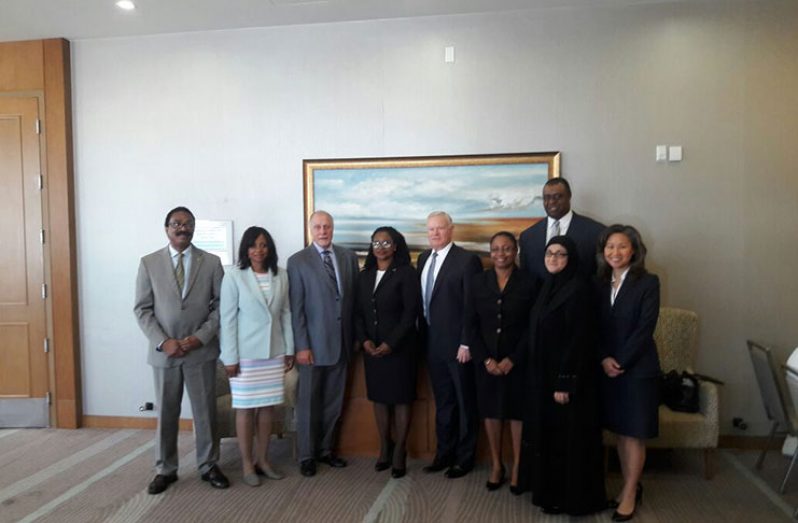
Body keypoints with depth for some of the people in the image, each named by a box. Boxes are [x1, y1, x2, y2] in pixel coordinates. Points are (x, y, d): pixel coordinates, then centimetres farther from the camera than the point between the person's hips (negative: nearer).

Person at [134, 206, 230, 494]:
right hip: (163, 351, 1)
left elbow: (221, 305, -1)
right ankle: (165, 469, 26)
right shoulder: (149, 263, 2)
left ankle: (209, 465, 24)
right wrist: (163, 342, -11)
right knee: (166, 413, 11)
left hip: (202, 350, 0)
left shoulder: (211, 262, 1)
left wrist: (201, 337, -12)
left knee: (205, 410, 8)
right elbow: (142, 309, 0)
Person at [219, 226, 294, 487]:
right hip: (245, 353, -3)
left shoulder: (281, 276, 3)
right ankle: (247, 464, 20)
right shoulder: (234, 276, -8)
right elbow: (227, 318, -8)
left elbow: (286, 313, 7)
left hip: (274, 352, 4)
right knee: (246, 409, 6)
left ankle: (263, 459, 25)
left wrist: (289, 349, 6)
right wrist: (230, 357, -10)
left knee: (267, 407, 11)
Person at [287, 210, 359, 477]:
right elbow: (296, 307, -7)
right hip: (314, 342, -3)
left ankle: (326, 449, 29)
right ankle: (307, 455, 22)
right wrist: (301, 345, -11)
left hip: (342, 341, 4)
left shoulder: (348, 256, 7)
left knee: (334, 401, 13)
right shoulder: (298, 261, -4)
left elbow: (355, 298, 8)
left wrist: (356, 336, 4)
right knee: (309, 402, 7)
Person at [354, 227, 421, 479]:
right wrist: (364, 340, -7)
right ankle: (384, 449, 21)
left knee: (401, 398, 3)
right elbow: (358, 312, 8)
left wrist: (390, 343, -17)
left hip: (399, 347, -5)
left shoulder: (406, 273, -6)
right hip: (371, 347, 5)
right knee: (379, 397, 10)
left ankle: (399, 452, 13)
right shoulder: (364, 275, 10)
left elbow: (411, 312, -12)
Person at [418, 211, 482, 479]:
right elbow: (421, 299, 12)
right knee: (442, 402, 17)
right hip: (432, 343, 6)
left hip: (457, 344, -6)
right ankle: (444, 453, 31)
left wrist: (466, 343, -16)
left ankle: (464, 458, 24)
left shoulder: (467, 260, -12)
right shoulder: (424, 258, 9)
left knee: (464, 403, 9)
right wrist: (423, 336, 8)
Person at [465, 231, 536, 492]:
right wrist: (486, 359, -8)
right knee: (491, 411, 10)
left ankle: (517, 467, 21)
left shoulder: (529, 282, -4)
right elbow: (471, 324, 1)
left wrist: (512, 359, -12)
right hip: (486, 361, 2)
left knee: (518, 412, 7)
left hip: (517, 360, -2)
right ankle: (496, 465, 24)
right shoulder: (478, 281, 3)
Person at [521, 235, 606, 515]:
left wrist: (565, 383, -21)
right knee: (547, 434, 16)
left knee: (568, 437, 4)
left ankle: (573, 497, 20)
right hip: (543, 375, 9)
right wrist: (539, 376, 14)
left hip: (566, 376, -8)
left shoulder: (578, 289, -16)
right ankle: (551, 491, 31)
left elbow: (579, 339, -20)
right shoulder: (549, 286, 10)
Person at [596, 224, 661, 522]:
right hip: (607, 368, 4)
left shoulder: (648, 282, -8)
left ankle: (630, 494, 18)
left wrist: (620, 362, -15)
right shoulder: (600, 283, 6)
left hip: (638, 368, -4)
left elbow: (645, 328, -14)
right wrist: (604, 359, -10)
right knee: (620, 431, 13)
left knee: (634, 433, 5)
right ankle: (630, 488, 27)